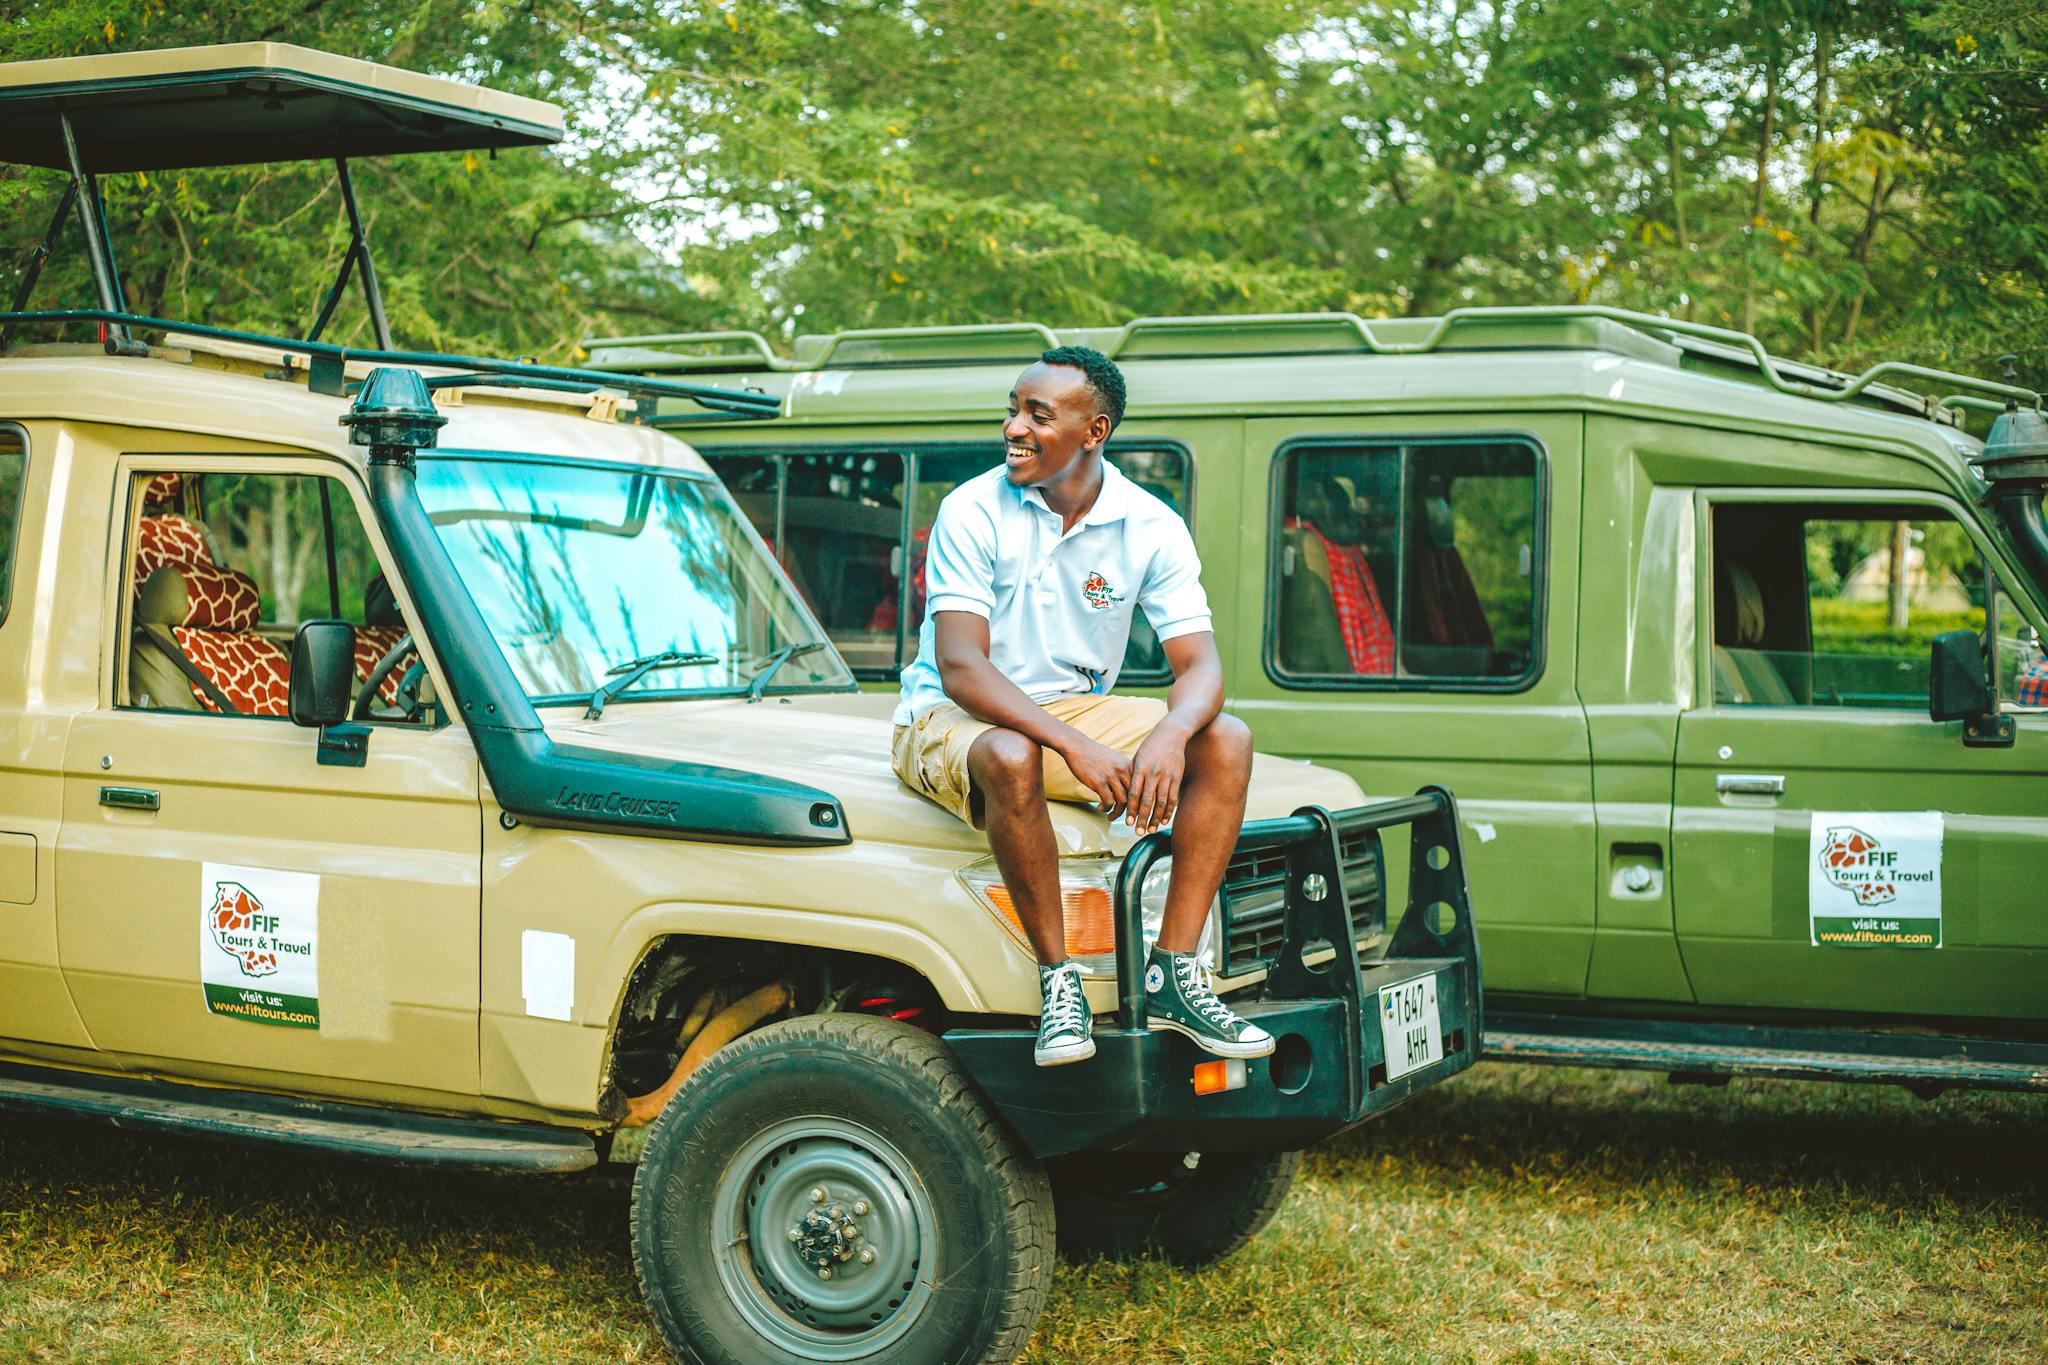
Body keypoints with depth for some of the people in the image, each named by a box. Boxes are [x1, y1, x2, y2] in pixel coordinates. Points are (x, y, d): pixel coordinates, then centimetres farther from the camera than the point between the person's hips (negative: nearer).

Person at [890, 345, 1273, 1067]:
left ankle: (1173, 975, -18)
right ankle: (1058, 981, -25)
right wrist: (1076, 748, -36)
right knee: (1011, 759, -39)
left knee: (1226, 741, -16)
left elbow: (1200, 665, -9)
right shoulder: (972, 512, -15)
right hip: (951, 718, -4)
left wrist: (1170, 735, -34)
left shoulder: (1151, 527, -5)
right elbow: (960, 667, -24)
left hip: (1078, 708, 4)